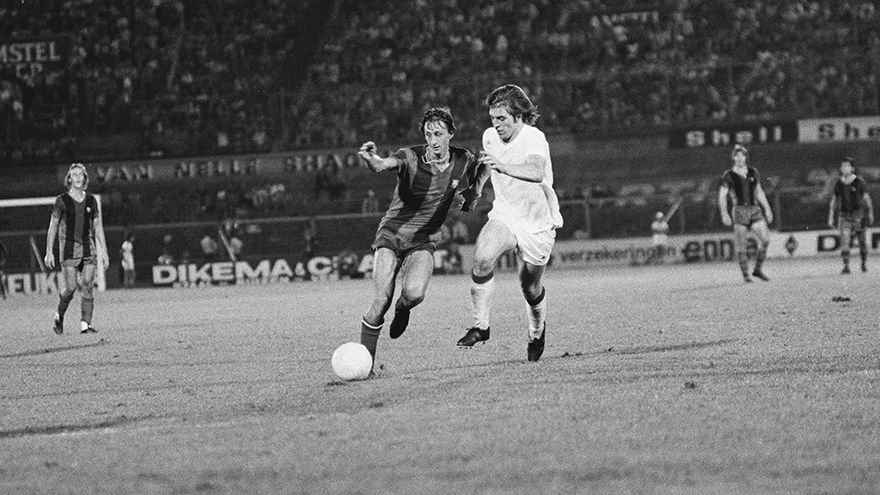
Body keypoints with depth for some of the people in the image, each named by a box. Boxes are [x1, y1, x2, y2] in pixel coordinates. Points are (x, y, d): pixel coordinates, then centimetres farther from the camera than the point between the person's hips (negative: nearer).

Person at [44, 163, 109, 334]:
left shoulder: (91, 201, 10)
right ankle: (59, 316, 15)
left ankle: (85, 324, -4)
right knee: (71, 287, -10)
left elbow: (98, 227, 13)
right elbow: (53, 227, 2)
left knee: (88, 286, -6)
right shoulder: (62, 201, 0)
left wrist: (103, 252, 9)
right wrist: (49, 252, -3)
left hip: (88, 249, 3)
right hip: (68, 250, -3)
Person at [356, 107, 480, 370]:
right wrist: (372, 159, -60)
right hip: (392, 232, -2)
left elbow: (480, 172, 21)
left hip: (424, 240, 2)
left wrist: (472, 194, 4)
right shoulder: (410, 157, -15)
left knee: (414, 293, -26)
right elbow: (382, 165, -38)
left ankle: (402, 309, 12)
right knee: (381, 301, -16)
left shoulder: (464, 161, -4)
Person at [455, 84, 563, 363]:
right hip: (504, 216, 4)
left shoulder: (534, 138, -24)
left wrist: (503, 167, -60)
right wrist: (475, 189, 11)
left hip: (538, 223, -4)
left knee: (531, 288, 9)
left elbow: (537, 172, -46)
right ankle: (480, 326, -17)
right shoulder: (490, 137, -4)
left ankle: (537, 330, 42)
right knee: (482, 259, -26)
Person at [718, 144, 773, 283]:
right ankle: (745, 274, 6)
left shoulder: (753, 172, 11)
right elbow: (722, 197, -1)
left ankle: (758, 269, 4)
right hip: (739, 211, -3)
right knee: (742, 246, -4)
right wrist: (724, 214, -13)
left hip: (755, 209, 3)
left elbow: (759, 192, 19)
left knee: (765, 239, -10)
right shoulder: (728, 176, 0)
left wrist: (767, 209, 16)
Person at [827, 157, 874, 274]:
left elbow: (867, 199, 1)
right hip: (844, 215, 2)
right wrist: (831, 219, 9)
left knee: (862, 242, 4)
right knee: (844, 242, -12)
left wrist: (870, 215, -1)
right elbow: (833, 202, 12)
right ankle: (846, 266, -14)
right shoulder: (838, 184, 5)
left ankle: (864, 263, 25)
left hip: (859, 214, -2)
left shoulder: (859, 182, -4)